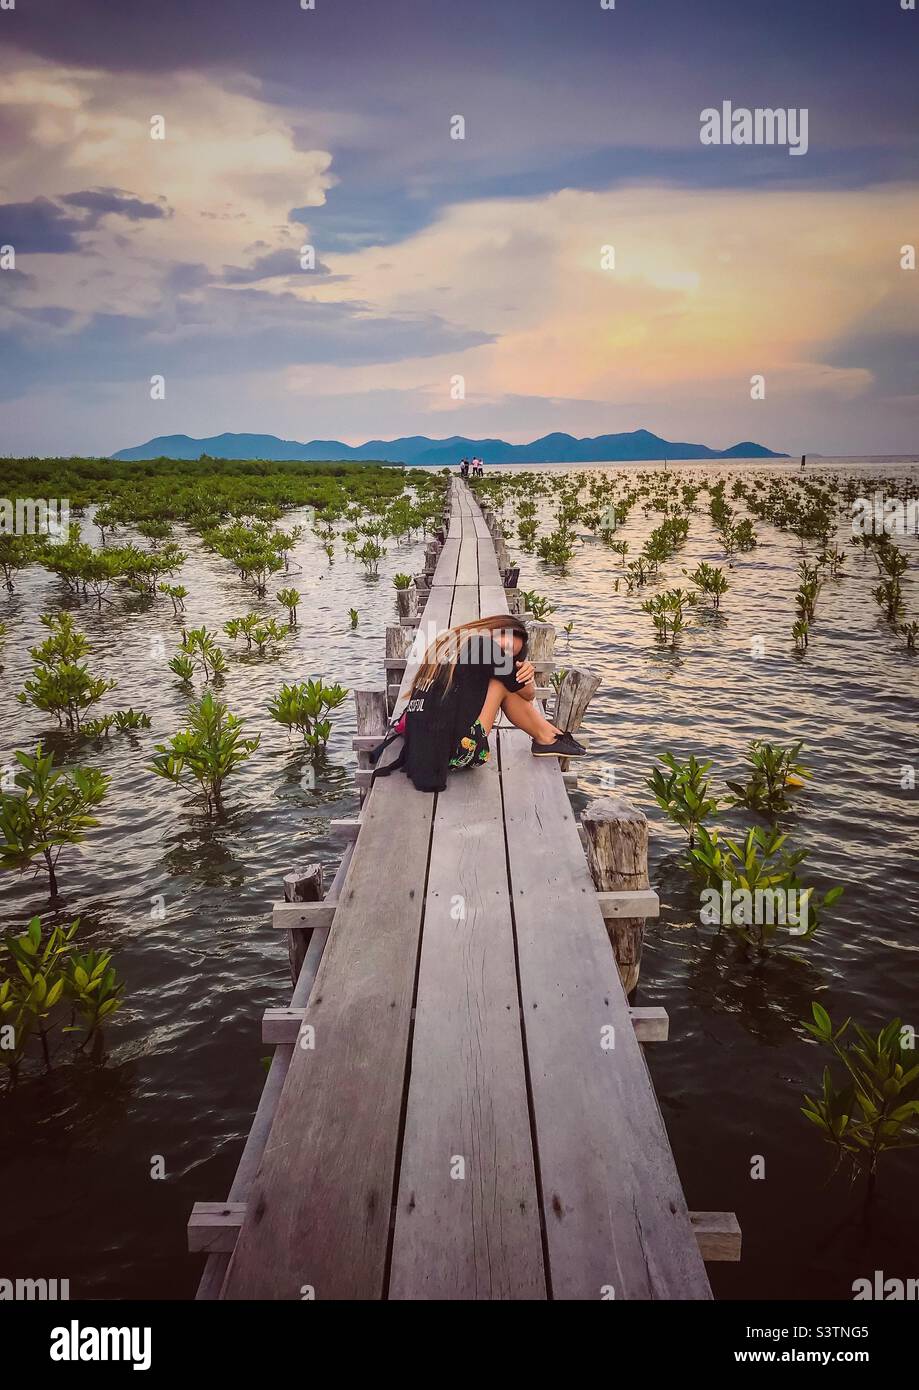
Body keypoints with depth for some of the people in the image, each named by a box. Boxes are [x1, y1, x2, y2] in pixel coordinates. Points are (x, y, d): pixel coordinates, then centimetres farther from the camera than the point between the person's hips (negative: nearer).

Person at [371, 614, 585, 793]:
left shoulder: (450, 642, 17)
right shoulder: (482, 646, -8)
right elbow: (528, 694, 2)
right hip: (456, 757, -8)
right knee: (502, 683, 2)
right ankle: (545, 737, 15)